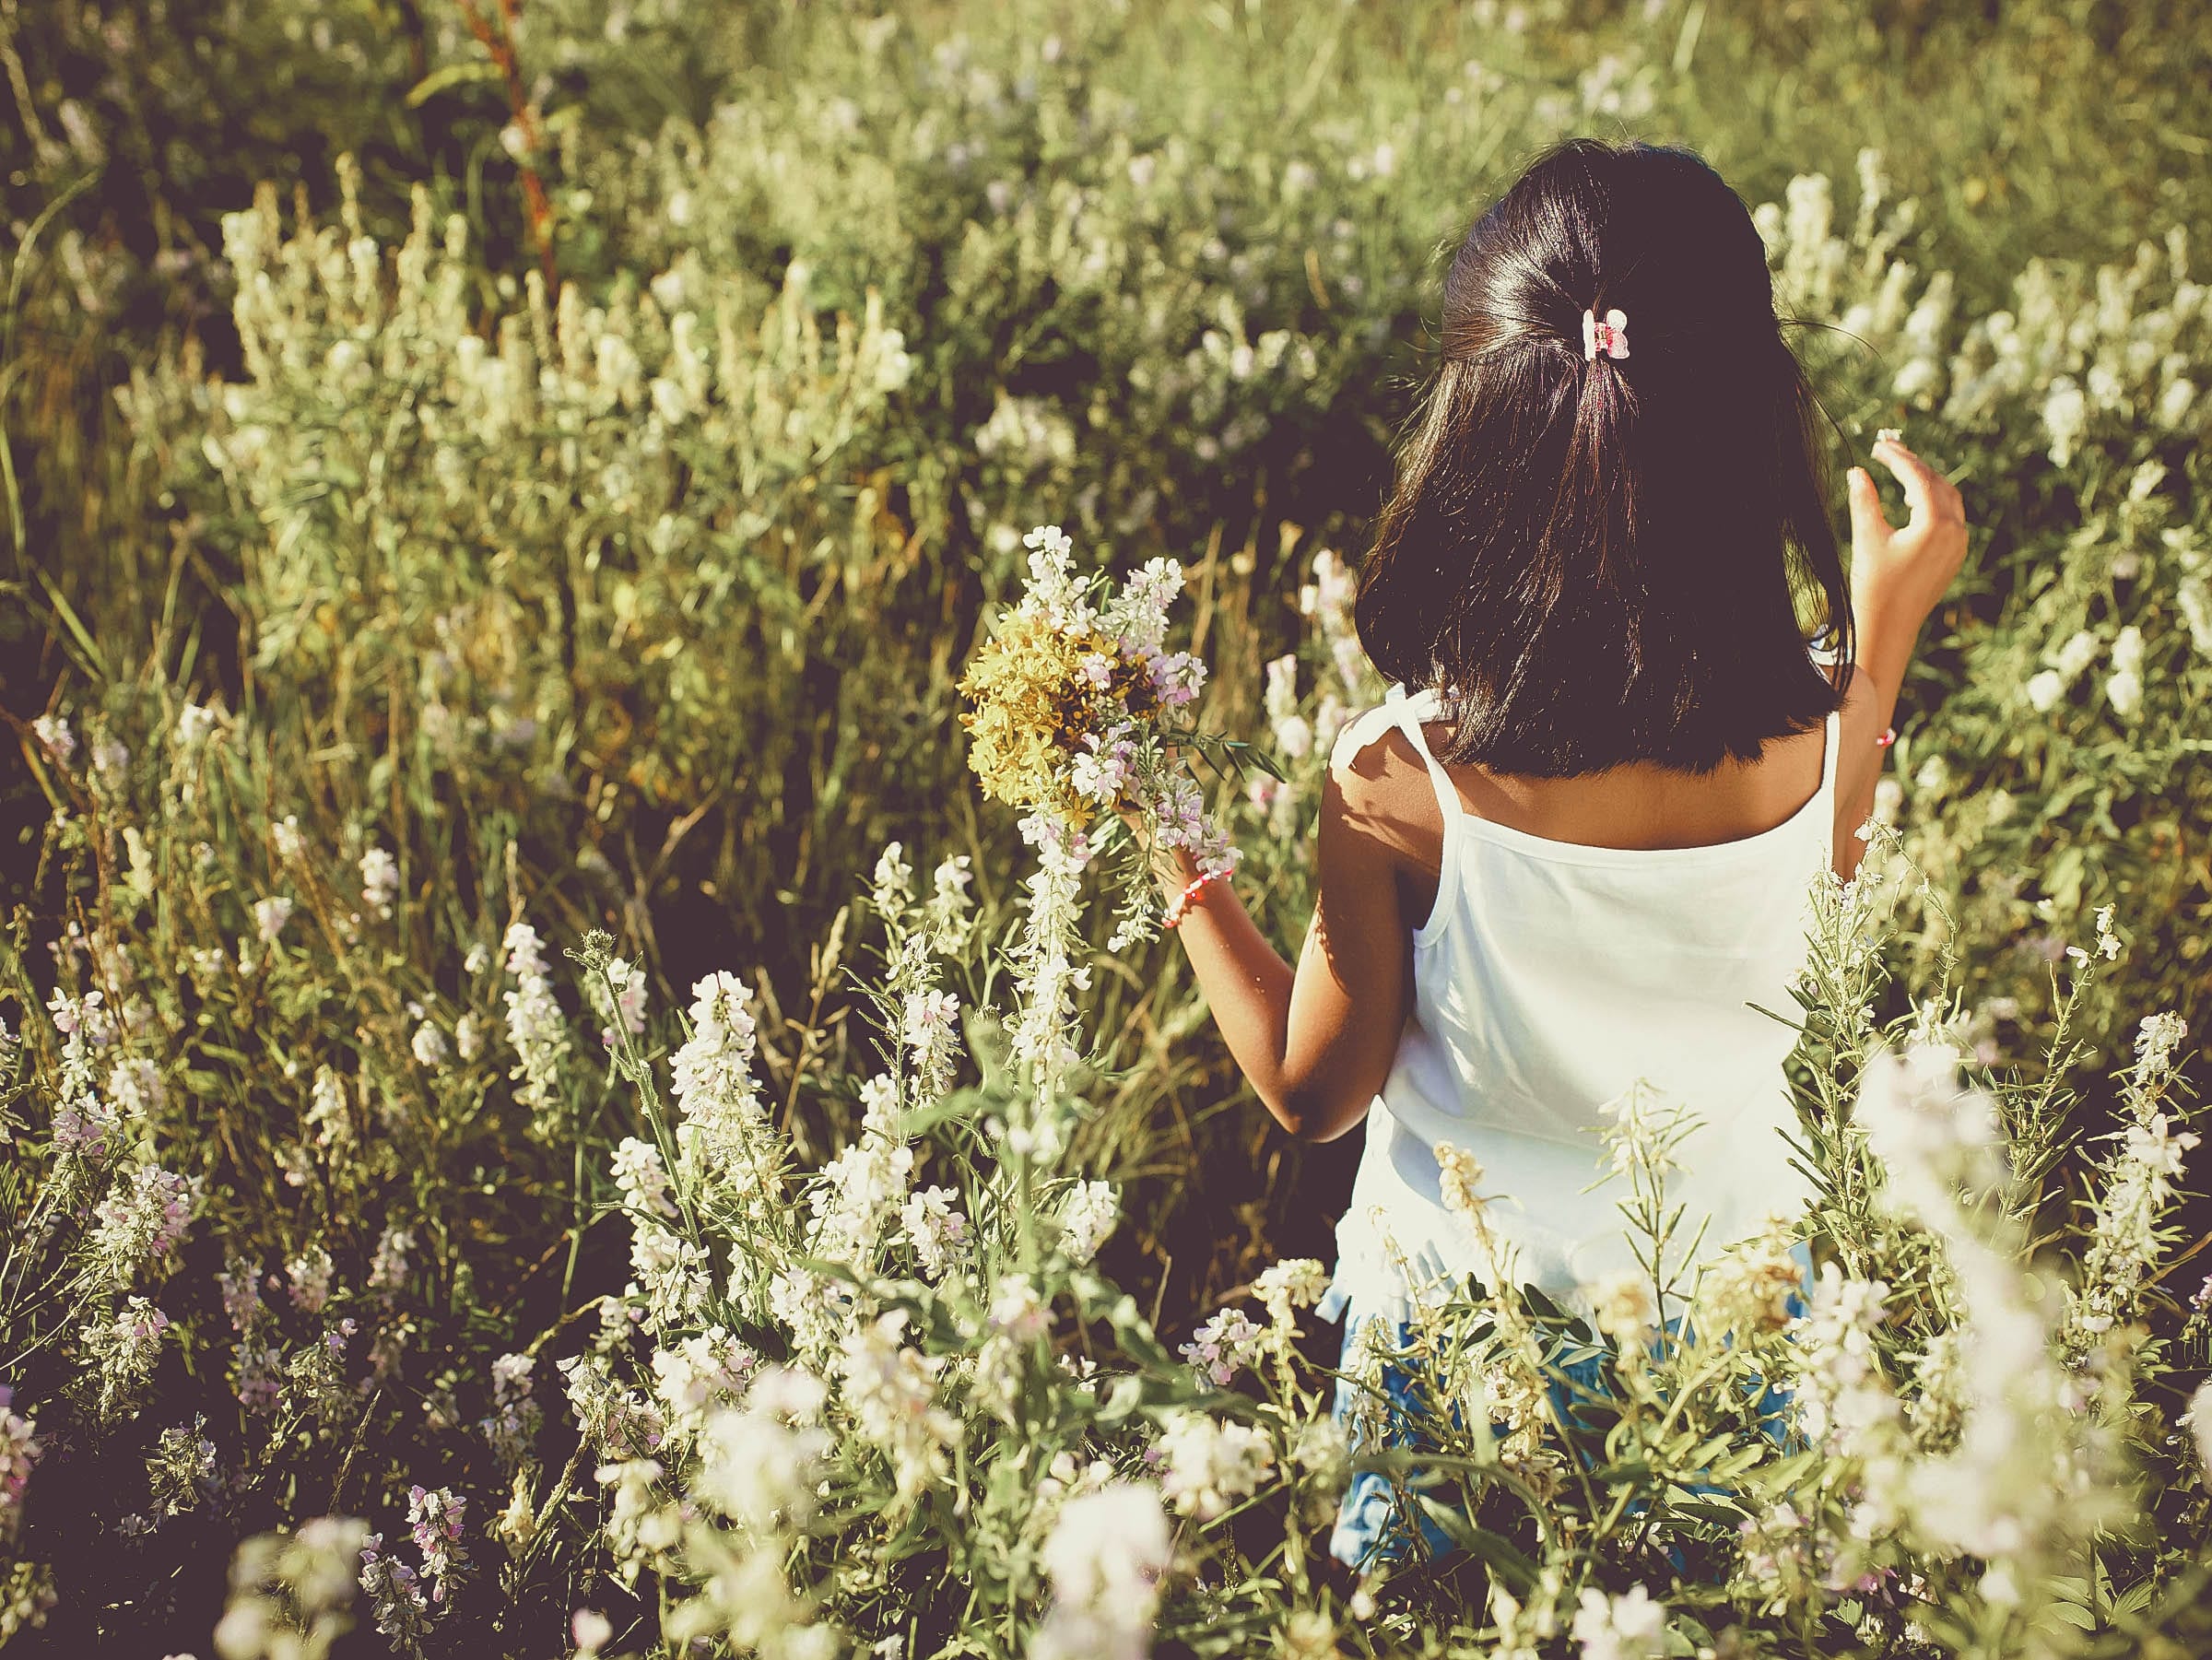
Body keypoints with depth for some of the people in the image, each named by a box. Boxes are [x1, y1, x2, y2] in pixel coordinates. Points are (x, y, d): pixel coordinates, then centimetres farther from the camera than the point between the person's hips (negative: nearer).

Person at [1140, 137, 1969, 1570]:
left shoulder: (1400, 785, -28)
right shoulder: (1812, 734, -20)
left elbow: (1311, 1092, -13)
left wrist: (1178, 861, -7)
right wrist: (1891, 625, 6)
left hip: (1461, 1306, -2)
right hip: (1734, 1282, 3)